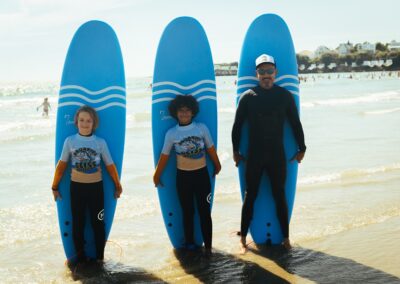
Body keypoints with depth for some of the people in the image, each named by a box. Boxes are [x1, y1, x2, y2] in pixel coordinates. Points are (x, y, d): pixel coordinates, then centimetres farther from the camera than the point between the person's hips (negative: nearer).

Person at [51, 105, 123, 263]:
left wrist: (118, 186, 10)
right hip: (76, 187, 1)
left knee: (98, 223, 6)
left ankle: (99, 257, 17)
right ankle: (80, 257, 20)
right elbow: (61, 166, 4)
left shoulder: (100, 142, -3)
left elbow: (110, 166, 4)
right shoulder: (70, 141, -3)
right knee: (77, 224, 8)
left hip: (96, 187, 0)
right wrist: (55, 187, 7)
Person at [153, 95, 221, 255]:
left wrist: (217, 166, 17)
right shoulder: (171, 134, -7)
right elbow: (164, 156, 1)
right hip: (183, 176, 0)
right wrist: (156, 176, 7)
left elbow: (210, 149, 6)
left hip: (202, 174, 0)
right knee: (187, 212, 12)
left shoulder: (202, 128, -6)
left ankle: (207, 246, 10)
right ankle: (189, 243, 26)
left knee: (204, 211, 2)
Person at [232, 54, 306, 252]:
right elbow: (237, 125, 5)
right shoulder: (248, 97, -2)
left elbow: (295, 124, 8)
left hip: (278, 156, 1)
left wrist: (301, 149, 10)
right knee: (250, 196, 5)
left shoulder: (285, 96, 1)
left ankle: (285, 237, 17)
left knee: (280, 196, 6)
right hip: (254, 156, -1)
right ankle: (243, 237, 13)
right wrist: (236, 151, 7)